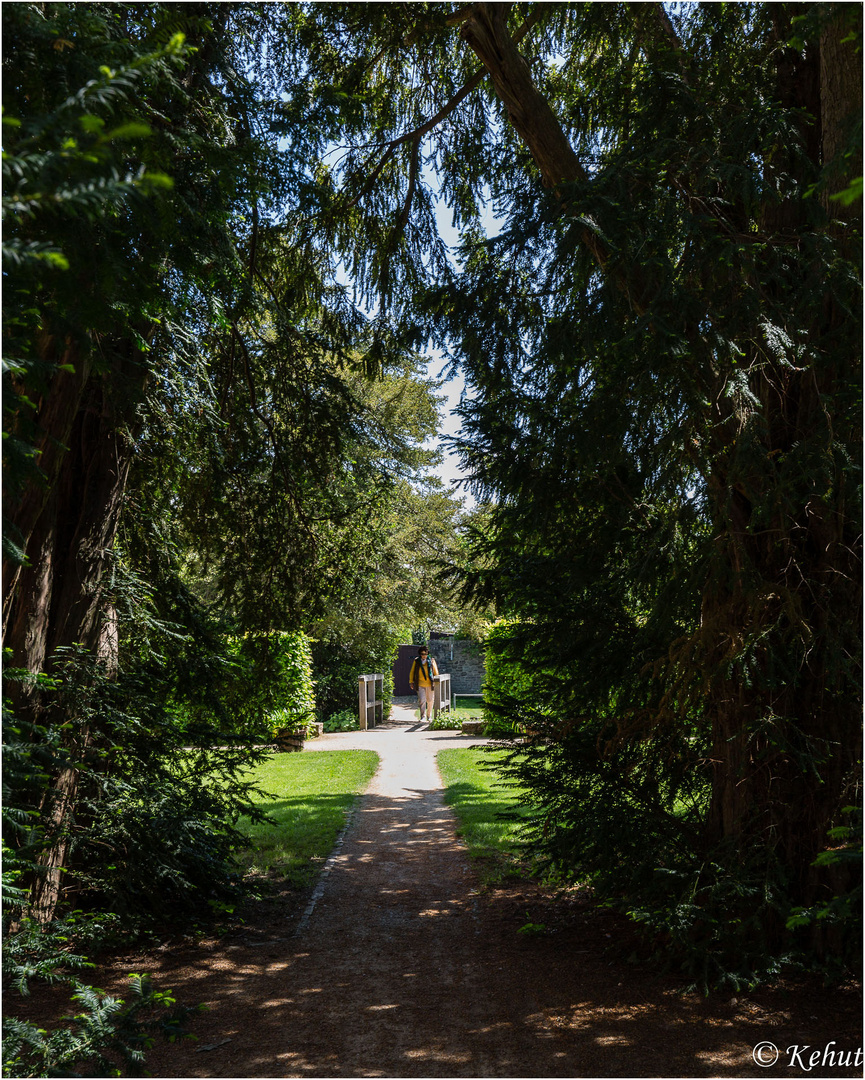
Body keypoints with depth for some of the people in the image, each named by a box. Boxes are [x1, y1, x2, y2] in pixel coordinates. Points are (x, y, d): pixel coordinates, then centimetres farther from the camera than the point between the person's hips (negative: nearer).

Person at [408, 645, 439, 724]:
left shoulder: (431, 660, 2)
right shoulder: (416, 661, 3)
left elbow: (436, 672, 10)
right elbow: (412, 672, 11)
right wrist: (411, 682, 9)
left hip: (429, 684, 1)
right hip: (420, 684, -1)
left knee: (430, 700, 8)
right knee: (422, 700, -10)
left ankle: (429, 716, 23)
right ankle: (423, 716, -4)